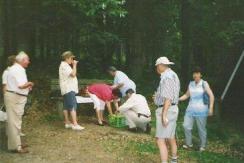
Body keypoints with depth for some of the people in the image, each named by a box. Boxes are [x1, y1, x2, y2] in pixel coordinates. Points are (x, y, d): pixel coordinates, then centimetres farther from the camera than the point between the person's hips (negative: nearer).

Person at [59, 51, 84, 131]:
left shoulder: (64, 65, 19)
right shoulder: (65, 65, -14)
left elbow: (71, 75, 21)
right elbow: (73, 74, -22)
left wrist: (73, 65, 13)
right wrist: (74, 65, -12)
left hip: (67, 89, 11)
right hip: (69, 89, -11)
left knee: (66, 106, 12)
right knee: (73, 106, -14)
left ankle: (67, 123, 17)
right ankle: (75, 124, -17)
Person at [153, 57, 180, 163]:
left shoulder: (167, 76, -17)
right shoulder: (173, 75, 15)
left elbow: (168, 97, -24)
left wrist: (164, 115, -26)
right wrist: (159, 97, 31)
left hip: (166, 110, -11)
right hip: (172, 109, 11)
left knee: (160, 140, -11)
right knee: (170, 138, 24)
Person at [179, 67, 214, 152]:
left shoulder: (204, 84, -7)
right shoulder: (191, 84, 9)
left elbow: (211, 96, -11)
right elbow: (187, 95, 19)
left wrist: (211, 108, -18)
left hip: (201, 110, -5)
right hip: (190, 109, 5)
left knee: (201, 129, 3)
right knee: (186, 126, -2)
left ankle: (203, 146, 20)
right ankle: (189, 143, 17)